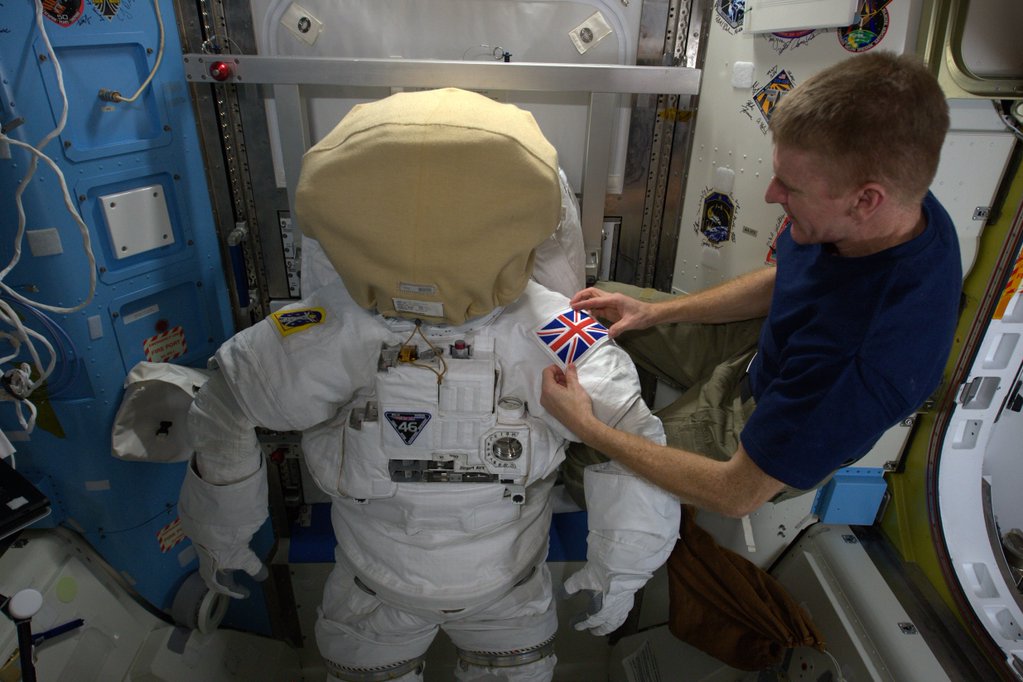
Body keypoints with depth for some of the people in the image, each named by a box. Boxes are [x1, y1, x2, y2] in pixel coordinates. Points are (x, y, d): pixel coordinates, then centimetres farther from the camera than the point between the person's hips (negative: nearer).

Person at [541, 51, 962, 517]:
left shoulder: (858, 361, -44)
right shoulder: (895, 203, -19)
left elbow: (735, 495, -32)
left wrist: (587, 429, -26)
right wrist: (655, 312, -5)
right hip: (767, 348, 7)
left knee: (572, 456, -1)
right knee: (599, 306, 6)